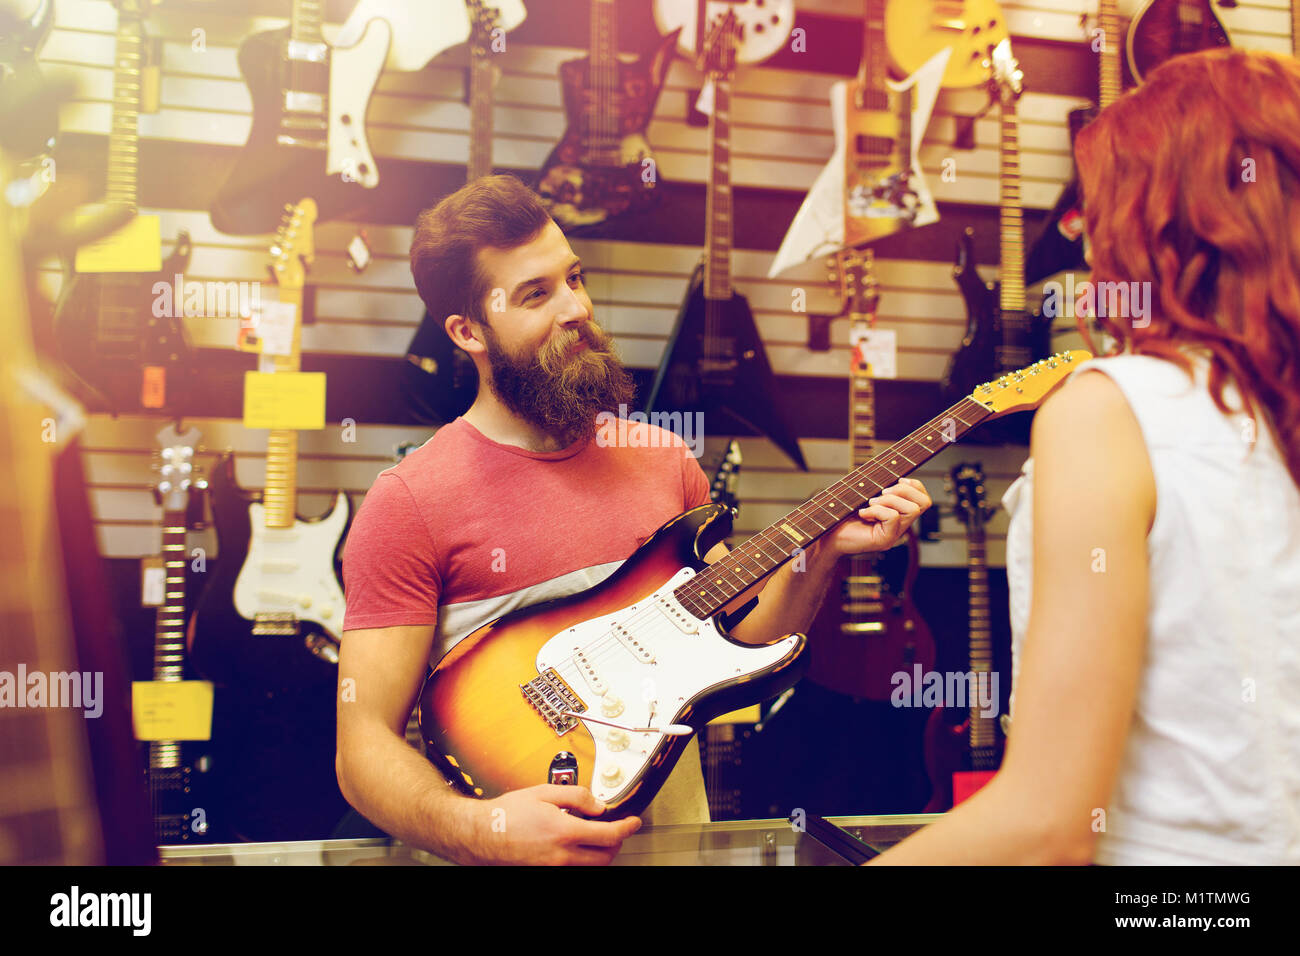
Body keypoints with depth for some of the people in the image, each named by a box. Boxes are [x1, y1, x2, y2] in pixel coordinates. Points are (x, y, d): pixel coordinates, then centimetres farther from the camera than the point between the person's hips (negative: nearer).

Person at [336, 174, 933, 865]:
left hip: (675, 812, 4)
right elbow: (364, 742, -11)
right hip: (523, 835, -3)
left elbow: (739, 631, 14)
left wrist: (821, 552, -1)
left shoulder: (663, 457, 7)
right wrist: (479, 829, -26)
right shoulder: (410, 502, -10)